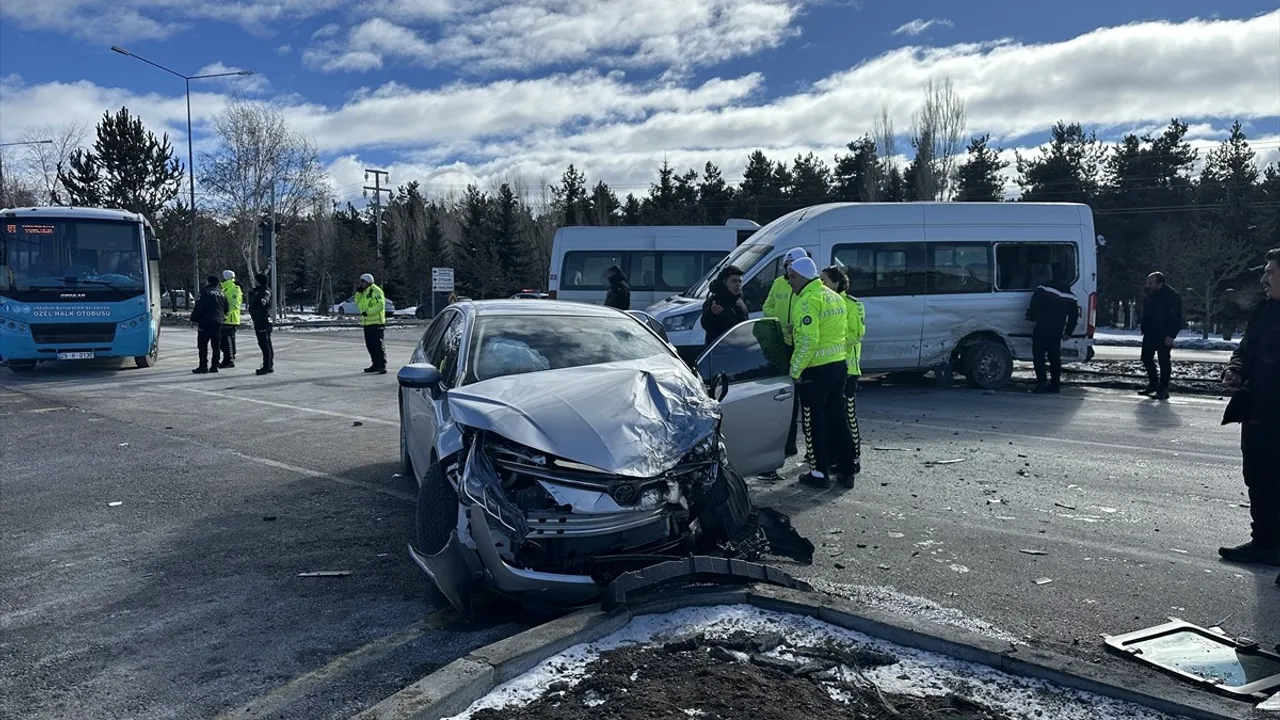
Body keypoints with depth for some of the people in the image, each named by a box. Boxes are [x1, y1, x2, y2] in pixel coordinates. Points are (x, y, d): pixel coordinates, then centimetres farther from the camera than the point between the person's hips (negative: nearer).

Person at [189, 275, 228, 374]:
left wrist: (194, 319, -5)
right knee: (216, 345, 8)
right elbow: (226, 309, 18)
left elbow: (198, 307, -11)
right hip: (219, 322, 6)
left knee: (202, 345, -3)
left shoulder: (205, 292, -7)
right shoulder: (222, 293, 14)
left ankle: (203, 366, -7)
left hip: (206, 322, -6)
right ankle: (214, 366, 8)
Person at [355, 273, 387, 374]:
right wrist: (358, 292, 6)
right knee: (370, 345, 12)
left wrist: (368, 312, -22)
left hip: (376, 322, -10)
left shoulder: (375, 291, -9)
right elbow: (358, 303, 17)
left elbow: (380, 305, -19)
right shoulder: (364, 292, 20)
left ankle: (382, 366, -10)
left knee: (378, 344, -10)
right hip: (367, 323, 10)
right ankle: (375, 365, 20)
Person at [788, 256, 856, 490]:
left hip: (816, 370, -9)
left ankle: (820, 473, 8)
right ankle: (845, 470, 20)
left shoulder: (808, 300, -16)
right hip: (838, 365, 9)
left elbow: (807, 340, -23)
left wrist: (795, 370, -16)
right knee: (837, 419, 15)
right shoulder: (835, 297, 13)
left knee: (815, 423, 2)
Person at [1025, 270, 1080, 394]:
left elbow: (1035, 304, -10)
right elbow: (1074, 316, 19)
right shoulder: (1070, 296, 17)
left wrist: (1032, 317, 6)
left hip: (1042, 328, -5)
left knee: (1038, 354, -4)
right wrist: (1068, 332, 23)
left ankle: (1042, 379, -18)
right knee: (1055, 357, 10)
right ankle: (1055, 385, 10)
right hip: (1058, 331, 5)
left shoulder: (1043, 288, -1)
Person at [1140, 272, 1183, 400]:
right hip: (1150, 333, 7)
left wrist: (1171, 336, -21)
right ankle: (1153, 384, 23)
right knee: (1146, 357, 9)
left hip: (1164, 335, -7)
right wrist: (1144, 329, 7)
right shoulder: (1150, 294, 5)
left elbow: (1177, 317, -15)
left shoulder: (1173, 296, -14)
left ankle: (1163, 389, 2)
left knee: (1164, 360, -3)